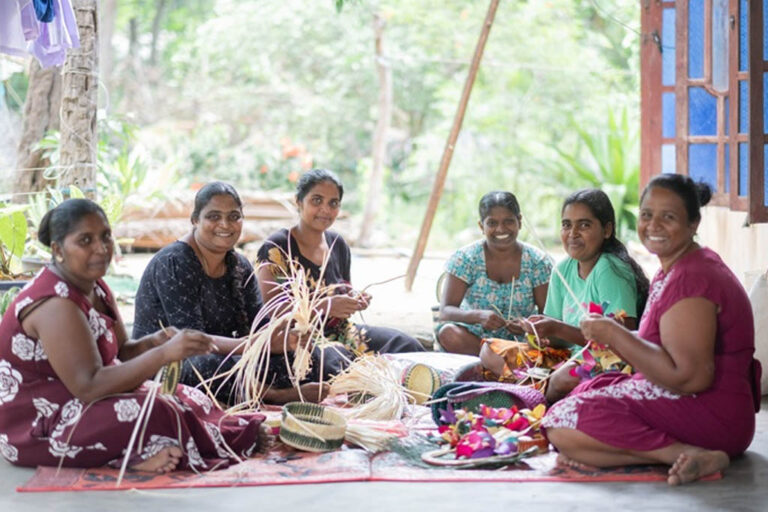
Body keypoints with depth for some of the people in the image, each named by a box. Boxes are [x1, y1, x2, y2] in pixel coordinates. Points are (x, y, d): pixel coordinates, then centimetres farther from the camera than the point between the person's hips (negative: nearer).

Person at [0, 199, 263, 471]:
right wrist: (165, 353, -36)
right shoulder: (56, 305, -24)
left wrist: (155, 341, -13)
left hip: (71, 403, 10)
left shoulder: (93, 286, 6)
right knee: (152, 412, -30)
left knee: (190, 399, 4)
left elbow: (120, 353, 10)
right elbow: (88, 386, -31)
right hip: (34, 426, -10)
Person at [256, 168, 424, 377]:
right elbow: (271, 310, -17)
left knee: (407, 345, -14)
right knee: (332, 361, -39)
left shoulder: (338, 245, 12)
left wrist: (355, 300, 1)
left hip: (339, 331, 7)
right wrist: (324, 306, -27)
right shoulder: (275, 249, -9)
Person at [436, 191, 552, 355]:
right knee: (449, 333, -34)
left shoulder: (537, 262, -1)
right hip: (474, 337, 1)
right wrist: (479, 315, -33)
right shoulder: (464, 258, -5)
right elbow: (445, 311, -12)